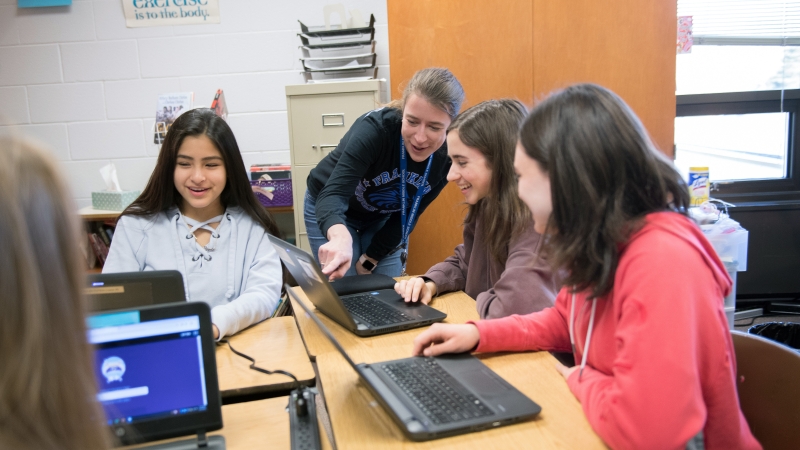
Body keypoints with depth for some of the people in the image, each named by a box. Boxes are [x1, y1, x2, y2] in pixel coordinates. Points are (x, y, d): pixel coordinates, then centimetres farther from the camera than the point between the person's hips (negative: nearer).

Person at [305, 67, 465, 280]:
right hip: (327, 209, -4)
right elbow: (333, 195, -46)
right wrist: (340, 236, -67)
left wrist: (367, 262, -13)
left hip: (382, 218, 4)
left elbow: (407, 216, -11)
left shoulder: (446, 157, -22)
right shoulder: (375, 128, -36)